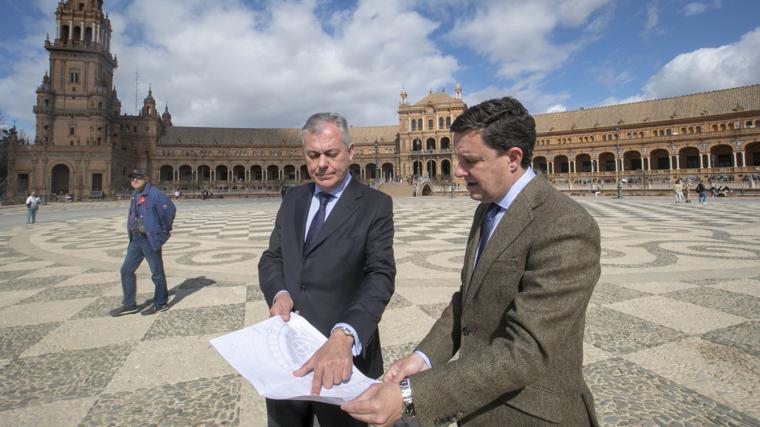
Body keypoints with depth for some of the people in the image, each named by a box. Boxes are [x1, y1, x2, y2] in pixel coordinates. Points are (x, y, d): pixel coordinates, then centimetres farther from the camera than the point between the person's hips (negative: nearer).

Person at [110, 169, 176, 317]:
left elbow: (170, 209, -19)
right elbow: (132, 215, 21)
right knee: (126, 270, 11)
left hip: (150, 240, -9)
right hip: (136, 240, 9)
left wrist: (164, 231, -10)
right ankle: (129, 304, 23)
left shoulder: (155, 194, -14)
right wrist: (131, 233, 12)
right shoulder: (134, 196, 13)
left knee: (157, 272, 3)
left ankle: (160, 303, 16)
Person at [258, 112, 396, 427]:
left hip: (342, 353, -4)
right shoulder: (293, 198, 7)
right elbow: (271, 258, 9)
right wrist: (279, 293, -13)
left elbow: (380, 275, -19)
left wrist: (344, 336, -36)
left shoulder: (375, 205, -10)